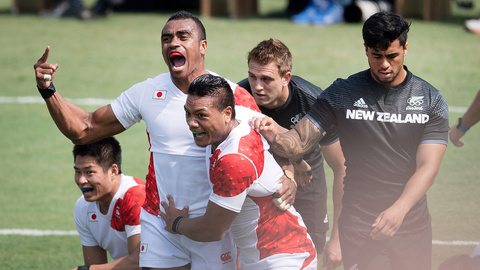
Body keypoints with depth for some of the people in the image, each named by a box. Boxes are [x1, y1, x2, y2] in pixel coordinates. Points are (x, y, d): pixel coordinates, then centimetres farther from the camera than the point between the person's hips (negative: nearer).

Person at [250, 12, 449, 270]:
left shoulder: (431, 100, 0)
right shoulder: (342, 94, 1)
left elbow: (428, 166, -8)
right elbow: (298, 143, -3)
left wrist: (398, 210, -24)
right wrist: (275, 136, -27)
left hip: (413, 227, 2)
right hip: (359, 227, -2)